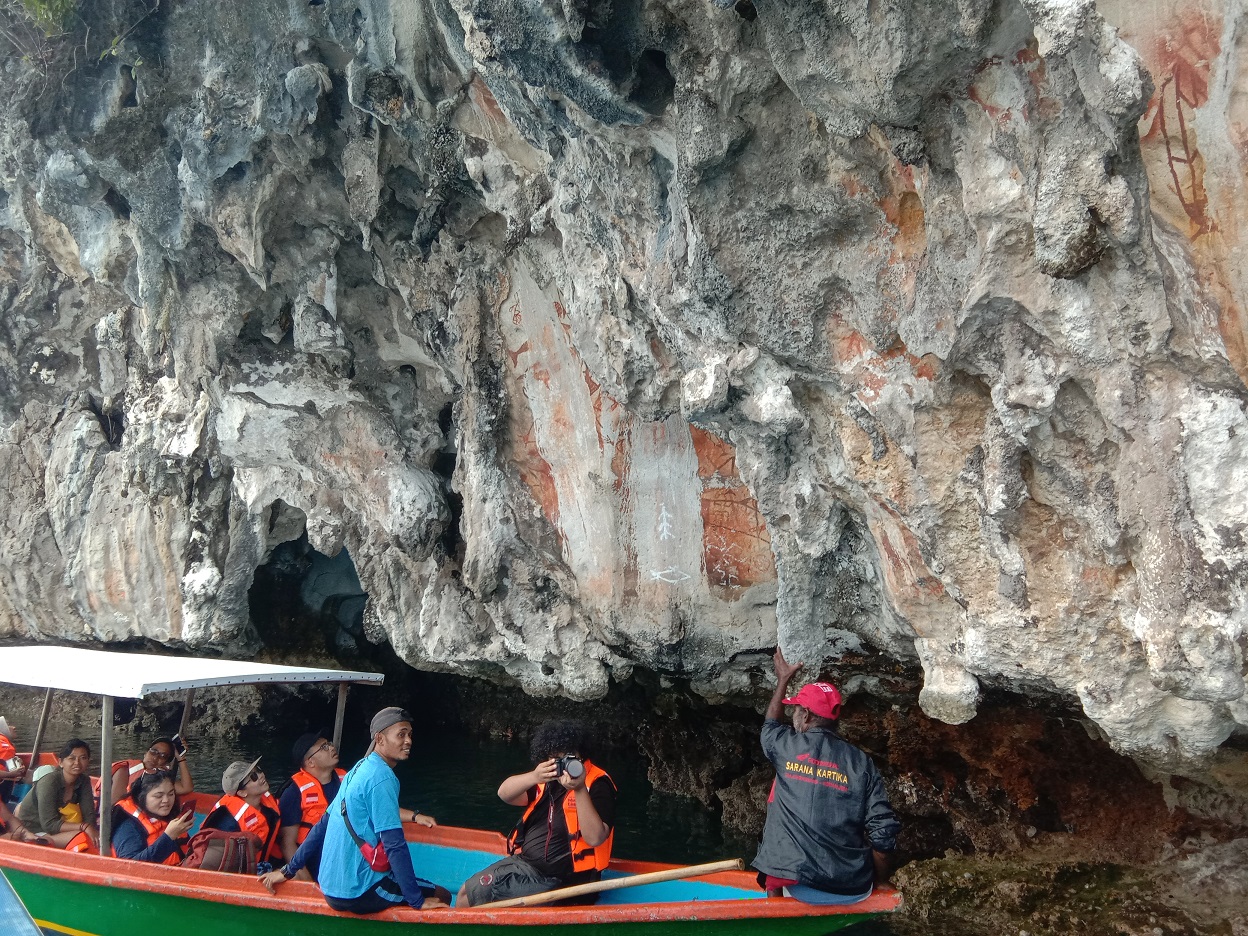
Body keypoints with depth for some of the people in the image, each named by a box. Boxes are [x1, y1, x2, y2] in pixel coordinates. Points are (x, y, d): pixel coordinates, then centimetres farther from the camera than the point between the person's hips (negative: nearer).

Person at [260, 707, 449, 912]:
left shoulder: (359, 770, 10)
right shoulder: (382, 778, -19)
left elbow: (323, 825, 16)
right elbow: (395, 845, -23)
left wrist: (288, 870, 21)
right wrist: (418, 901, -18)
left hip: (331, 887, 9)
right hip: (357, 893, -9)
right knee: (441, 896, 3)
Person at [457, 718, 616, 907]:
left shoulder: (597, 784, -14)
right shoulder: (548, 778, 5)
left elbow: (595, 838, -26)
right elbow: (504, 793, -8)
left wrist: (580, 790, -35)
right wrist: (533, 777, -27)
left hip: (559, 882, -7)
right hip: (524, 863, 7)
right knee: (467, 891, 7)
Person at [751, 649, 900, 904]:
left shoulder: (788, 746, -3)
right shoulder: (861, 763, -1)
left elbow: (770, 724, 23)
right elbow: (884, 831, -6)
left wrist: (783, 679, 38)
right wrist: (877, 880, 11)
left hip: (799, 882, -1)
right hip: (855, 889, 1)